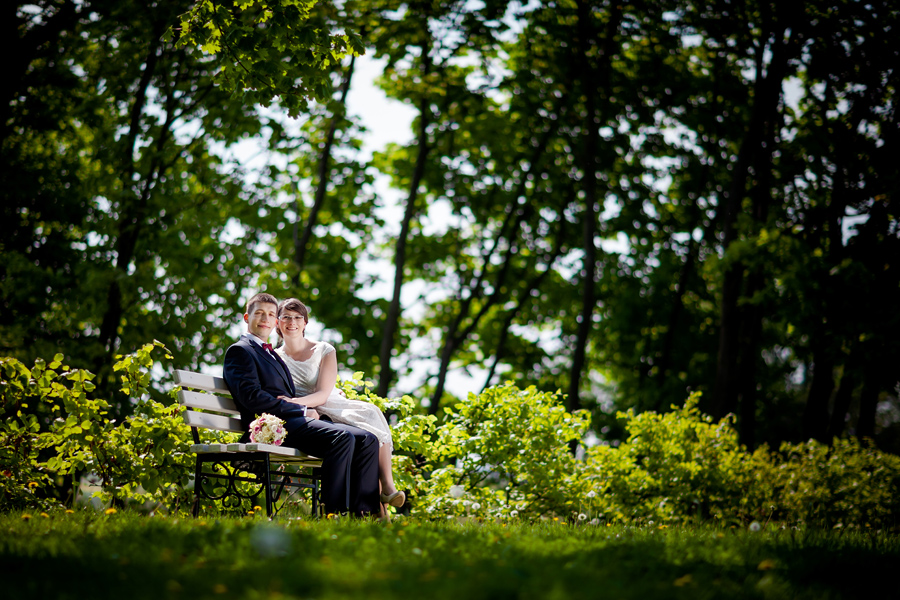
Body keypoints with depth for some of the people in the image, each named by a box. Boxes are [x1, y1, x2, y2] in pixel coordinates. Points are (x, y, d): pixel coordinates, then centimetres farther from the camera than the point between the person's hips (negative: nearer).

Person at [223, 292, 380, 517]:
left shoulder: (271, 354, 32)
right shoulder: (240, 351, 3)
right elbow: (252, 398, -12)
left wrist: (307, 409, 8)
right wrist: (302, 410, -11)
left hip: (297, 421, 9)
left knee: (368, 440, -9)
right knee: (342, 437, -31)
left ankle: (363, 512, -19)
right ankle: (335, 512, -30)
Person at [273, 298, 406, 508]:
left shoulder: (324, 351, 8)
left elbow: (323, 394, -5)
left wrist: (293, 402, -24)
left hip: (333, 406, 2)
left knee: (371, 413, -32)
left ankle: (387, 486, -35)